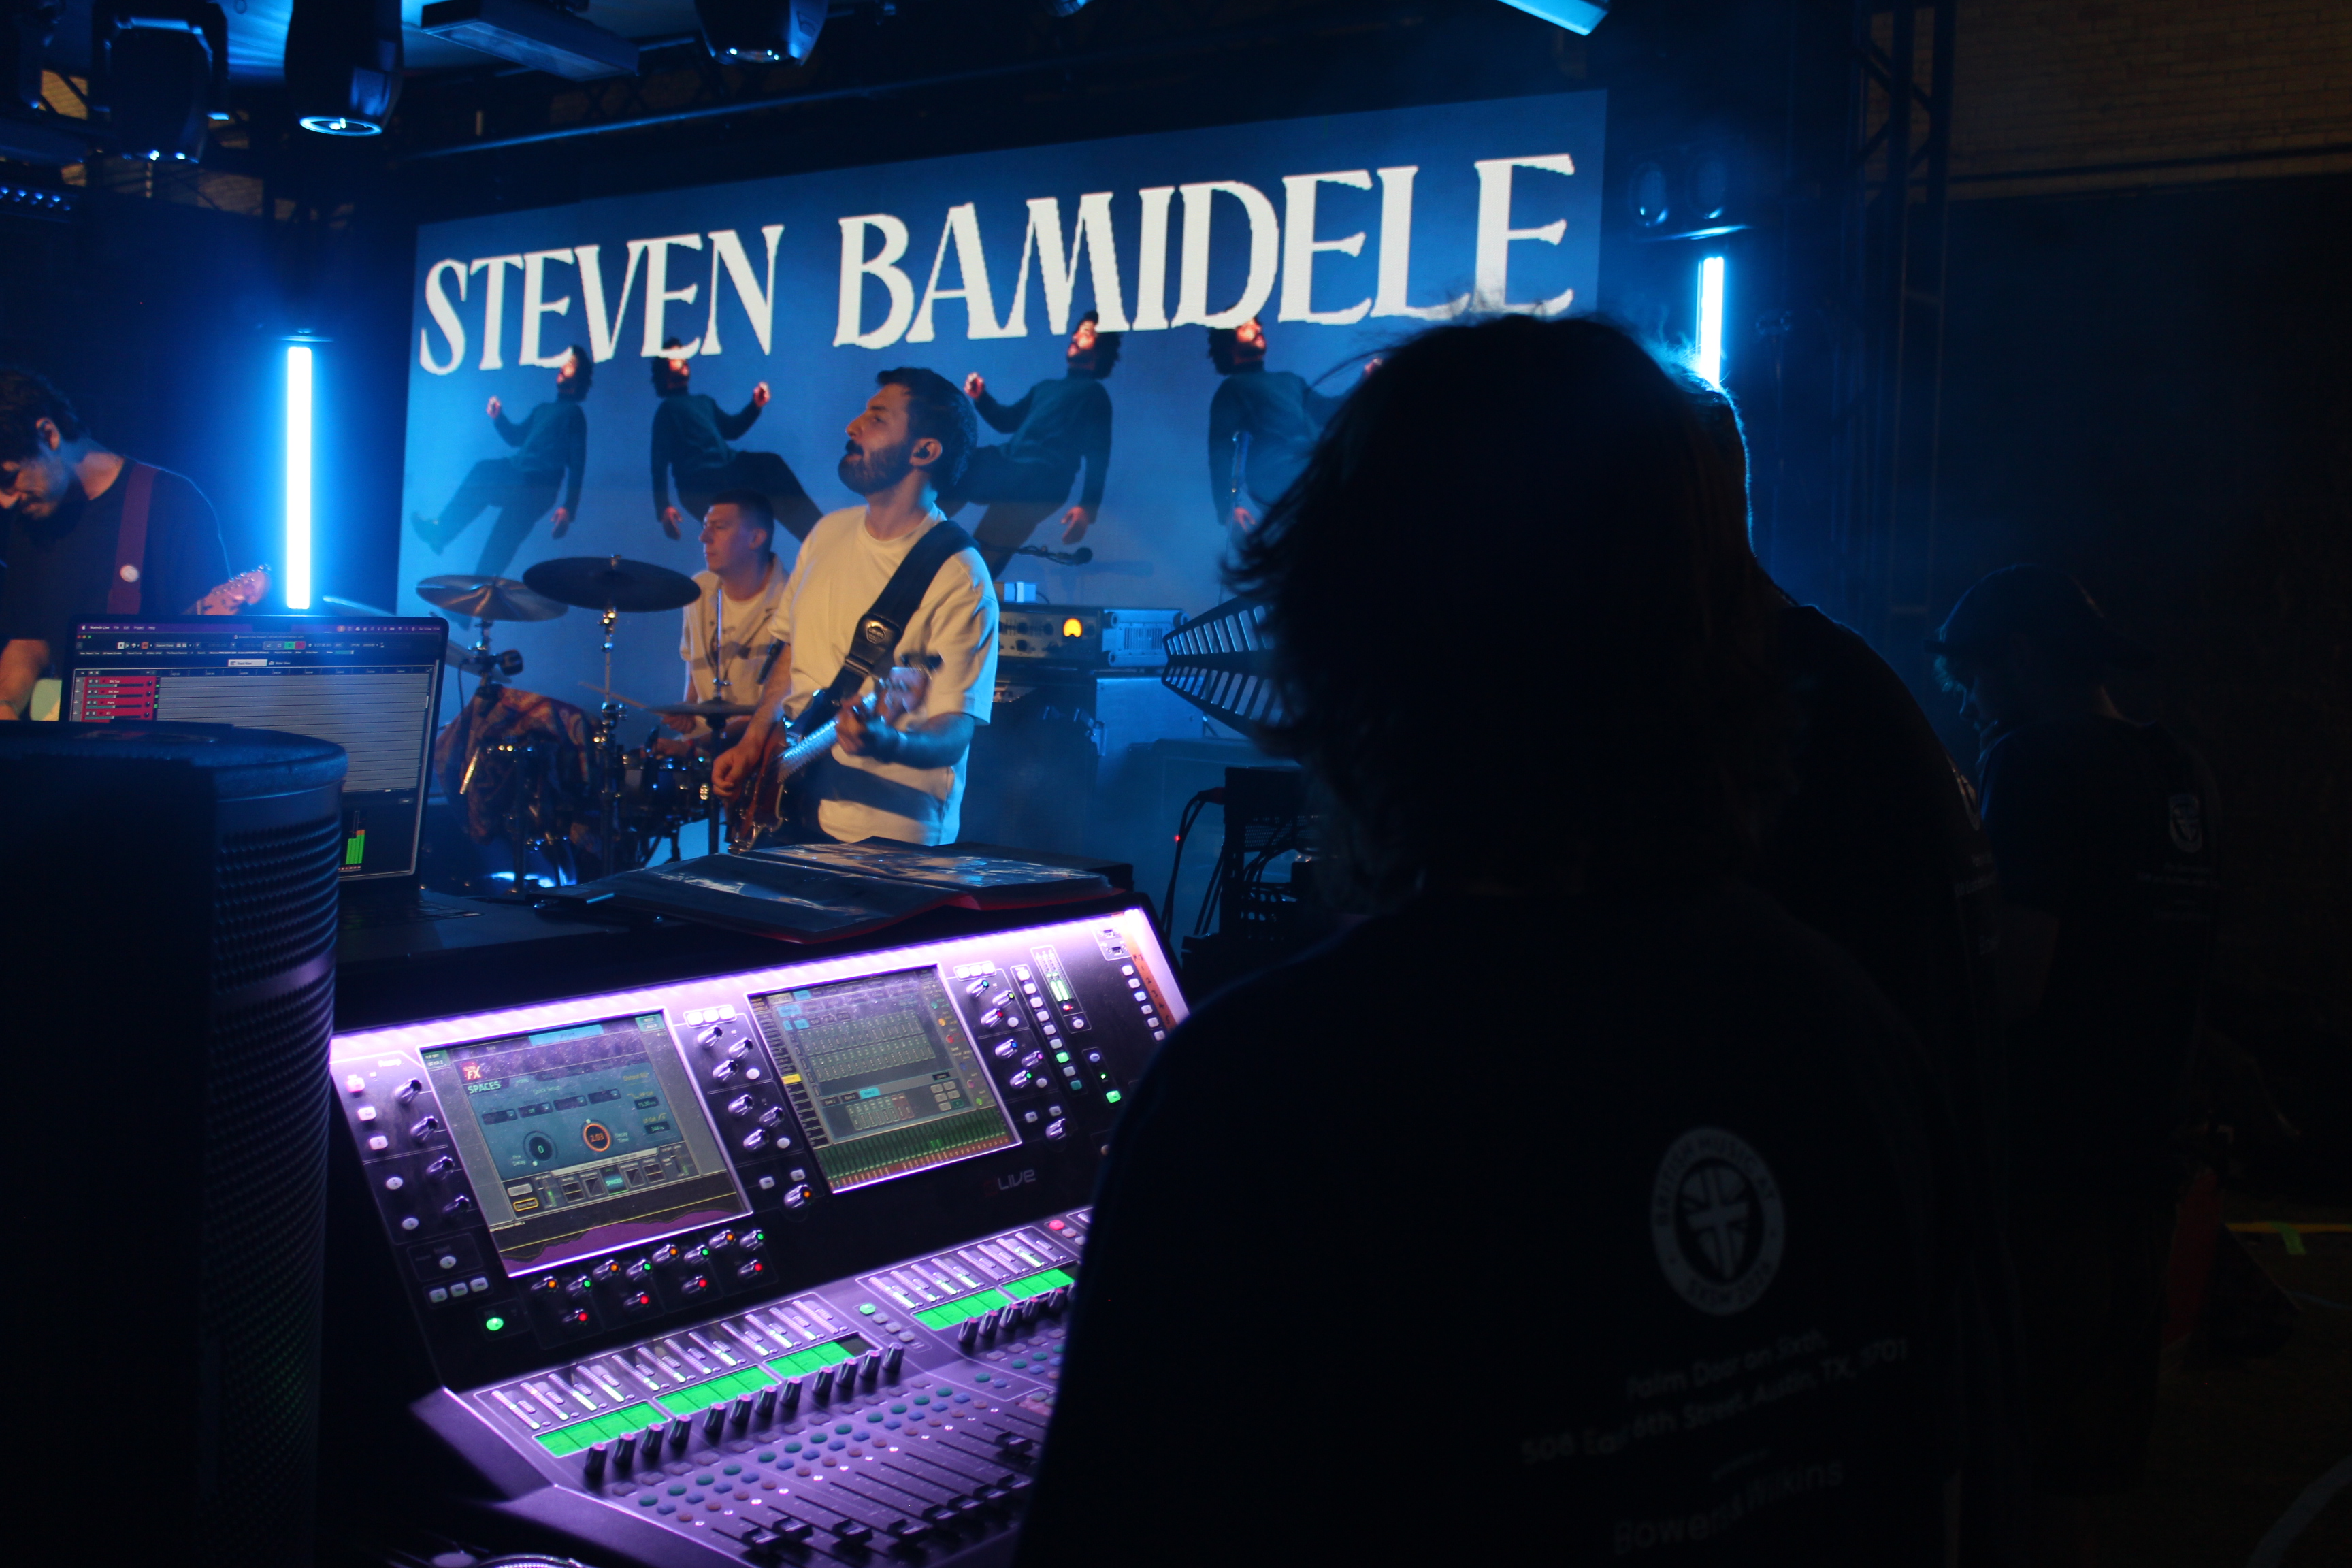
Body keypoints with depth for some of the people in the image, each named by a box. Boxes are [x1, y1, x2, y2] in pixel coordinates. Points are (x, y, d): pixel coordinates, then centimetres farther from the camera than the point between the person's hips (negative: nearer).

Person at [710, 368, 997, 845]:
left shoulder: (960, 579, -13)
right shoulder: (830, 532, 9)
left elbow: (955, 730, -17)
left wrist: (888, 742, -36)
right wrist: (754, 742, 8)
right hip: (791, 804, 6)